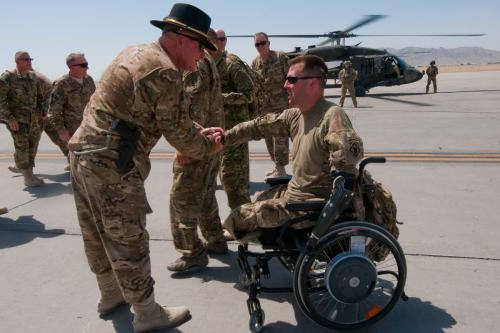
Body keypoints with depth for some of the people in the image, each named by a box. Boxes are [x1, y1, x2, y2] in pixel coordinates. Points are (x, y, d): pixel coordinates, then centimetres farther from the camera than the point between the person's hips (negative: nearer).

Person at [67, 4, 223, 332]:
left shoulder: (135, 53, 14)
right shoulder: (165, 72, -16)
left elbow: (173, 119, 19)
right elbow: (178, 134, -11)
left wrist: (201, 131, 13)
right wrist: (209, 147, 6)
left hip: (83, 152, 10)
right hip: (111, 164, -10)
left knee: (98, 234, 20)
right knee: (128, 241, 2)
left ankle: (110, 295, 40)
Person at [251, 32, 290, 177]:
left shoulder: (280, 57, -7)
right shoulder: (254, 63, 7)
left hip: (281, 104, -6)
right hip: (264, 105, 6)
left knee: (280, 136, -6)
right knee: (268, 136, 12)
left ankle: (281, 169, 2)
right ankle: (277, 165, 26)